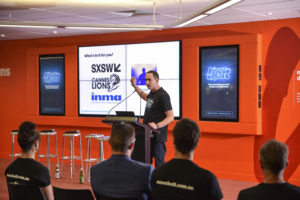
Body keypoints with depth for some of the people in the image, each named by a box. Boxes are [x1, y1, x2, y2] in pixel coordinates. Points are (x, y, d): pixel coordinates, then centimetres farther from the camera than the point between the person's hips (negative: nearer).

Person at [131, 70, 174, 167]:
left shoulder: (163, 95, -15)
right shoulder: (152, 93, 13)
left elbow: (171, 117, -18)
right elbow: (146, 97, 39)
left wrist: (157, 125, -32)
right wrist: (135, 86, 31)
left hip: (157, 136, -9)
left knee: (159, 163, -7)